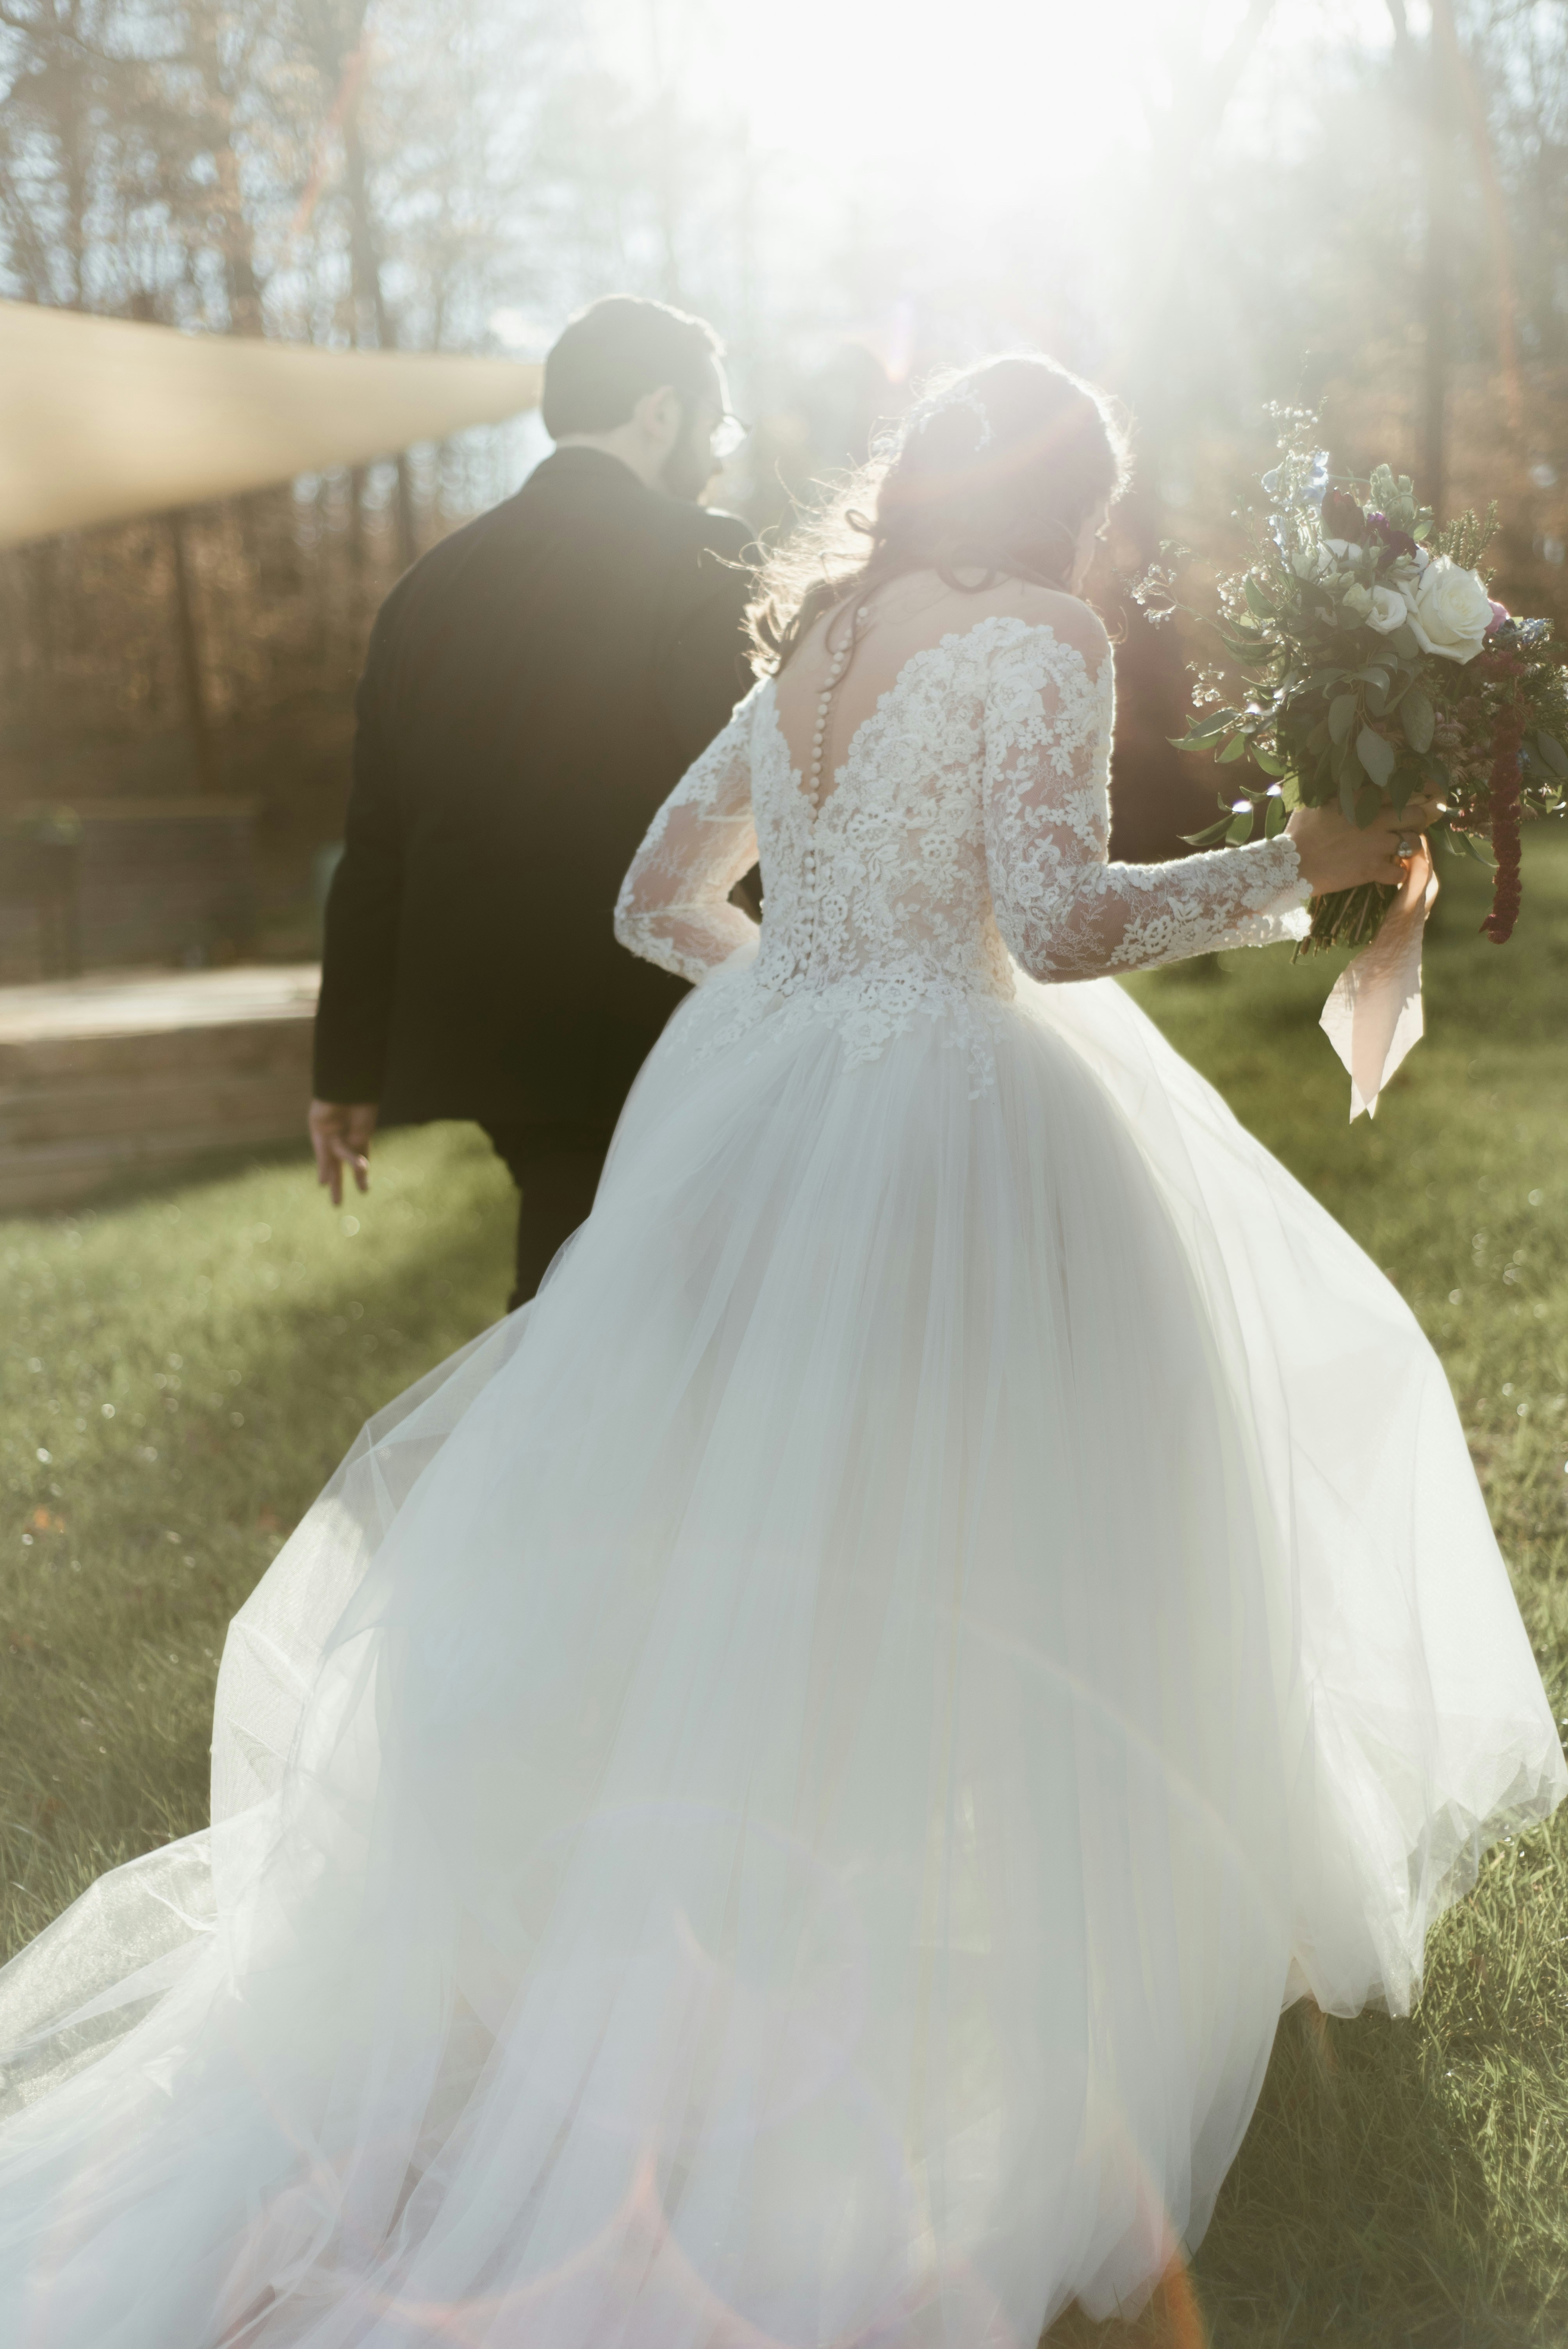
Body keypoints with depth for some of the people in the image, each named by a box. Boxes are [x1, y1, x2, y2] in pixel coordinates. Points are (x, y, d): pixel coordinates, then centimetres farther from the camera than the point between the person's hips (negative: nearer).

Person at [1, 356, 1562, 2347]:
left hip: (751, 1115, 7)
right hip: (946, 1127, -7)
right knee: (949, 1582, 4)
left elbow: (659, 902, 19)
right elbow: (1061, 926, -19)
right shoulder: (1034, 637, -6)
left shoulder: (814, 644, 15)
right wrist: (1303, 864, -7)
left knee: (703, 1553, 14)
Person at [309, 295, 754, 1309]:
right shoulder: (700, 560, -8)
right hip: (649, 1038, -5)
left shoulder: (435, 579, 9)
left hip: (478, 1028, 6)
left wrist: (350, 1069, 18)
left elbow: (375, 845, 11)